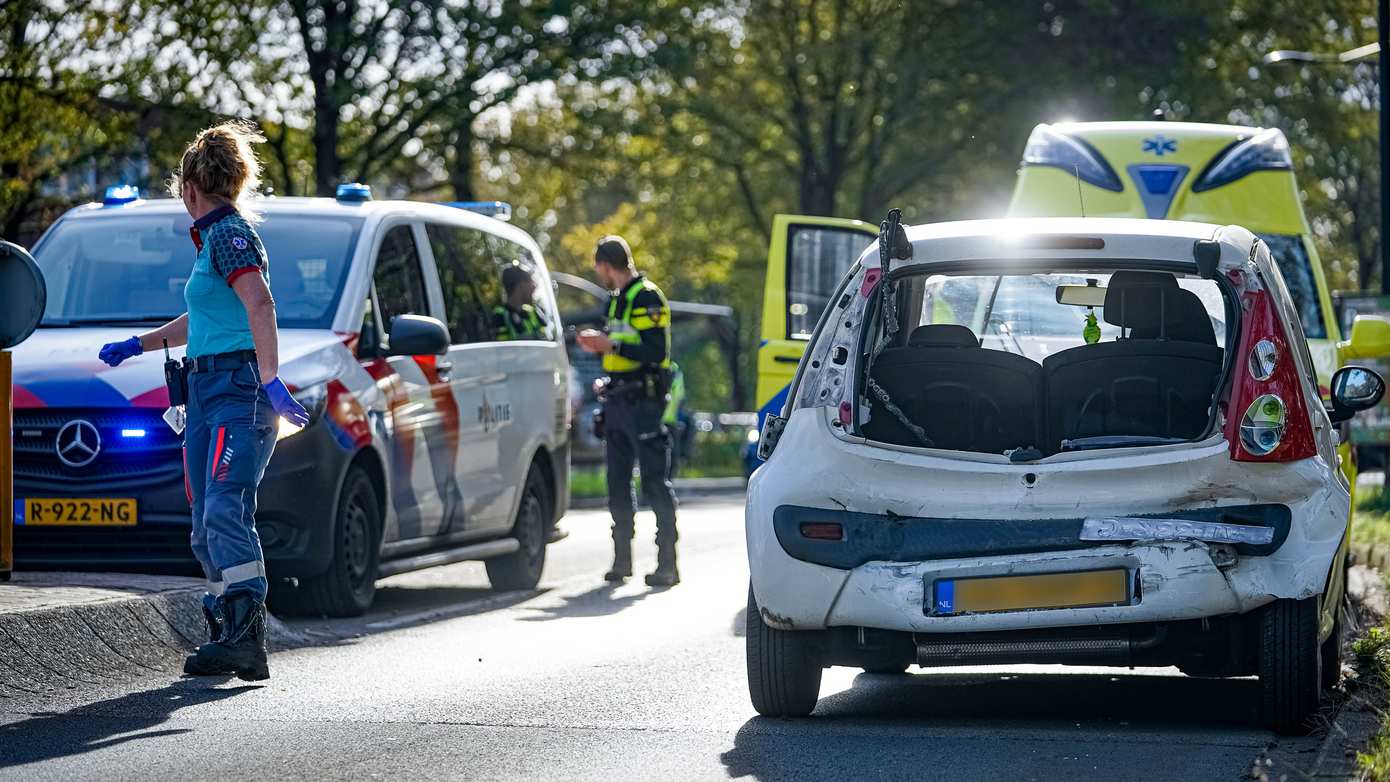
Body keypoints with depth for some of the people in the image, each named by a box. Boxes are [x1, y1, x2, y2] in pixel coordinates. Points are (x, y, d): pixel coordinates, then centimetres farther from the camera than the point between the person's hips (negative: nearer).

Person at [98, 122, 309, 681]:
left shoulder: (230, 233, -8)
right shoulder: (213, 237, 21)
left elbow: (260, 304, -22)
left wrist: (269, 379, -32)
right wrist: (137, 345, 45)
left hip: (239, 389, -10)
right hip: (206, 392, 10)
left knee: (226, 512, -22)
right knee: (207, 527, 6)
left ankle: (247, 637, -30)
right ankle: (226, 635, 8)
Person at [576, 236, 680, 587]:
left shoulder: (647, 298, -11)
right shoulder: (618, 299, 18)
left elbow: (655, 352, -19)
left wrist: (612, 345, -20)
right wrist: (598, 344, 12)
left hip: (643, 400, -9)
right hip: (618, 400, 9)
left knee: (655, 481, -9)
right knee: (618, 481, 10)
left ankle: (668, 563, -9)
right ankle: (622, 558, 16)